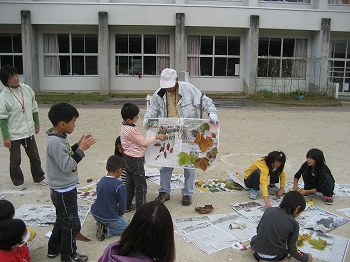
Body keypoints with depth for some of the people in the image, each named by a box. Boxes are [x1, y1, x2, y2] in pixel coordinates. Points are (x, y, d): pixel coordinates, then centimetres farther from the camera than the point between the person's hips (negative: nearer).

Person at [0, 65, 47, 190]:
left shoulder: (27, 89, -3)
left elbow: (34, 108, 9)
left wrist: (37, 123, 13)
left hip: (29, 132, 4)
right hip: (14, 135, -4)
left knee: (35, 156, 17)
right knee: (15, 160, 11)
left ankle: (39, 178, 36)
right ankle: (18, 182, 31)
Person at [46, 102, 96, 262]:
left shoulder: (58, 138, 2)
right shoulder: (55, 143, -28)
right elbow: (66, 166, -27)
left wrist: (78, 145, -1)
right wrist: (81, 149, -25)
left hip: (62, 190, 10)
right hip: (64, 191, -10)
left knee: (62, 220, 25)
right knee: (71, 224, 7)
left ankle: (54, 249, 42)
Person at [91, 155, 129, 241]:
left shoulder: (101, 181, -2)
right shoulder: (119, 185, -23)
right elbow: (122, 204, -17)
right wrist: (121, 213, 8)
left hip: (95, 214, 7)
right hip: (110, 218, -7)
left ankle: (102, 224, 8)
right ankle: (107, 231, -5)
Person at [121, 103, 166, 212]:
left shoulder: (124, 126, 3)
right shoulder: (131, 130, -27)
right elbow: (143, 142, -18)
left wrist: (143, 144, 7)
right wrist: (157, 136, -9)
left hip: (128, 158, 10)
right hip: (135, 160, -10)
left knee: (130, 183, 21)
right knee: (141, 186, 3)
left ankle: (127, 206, 31)